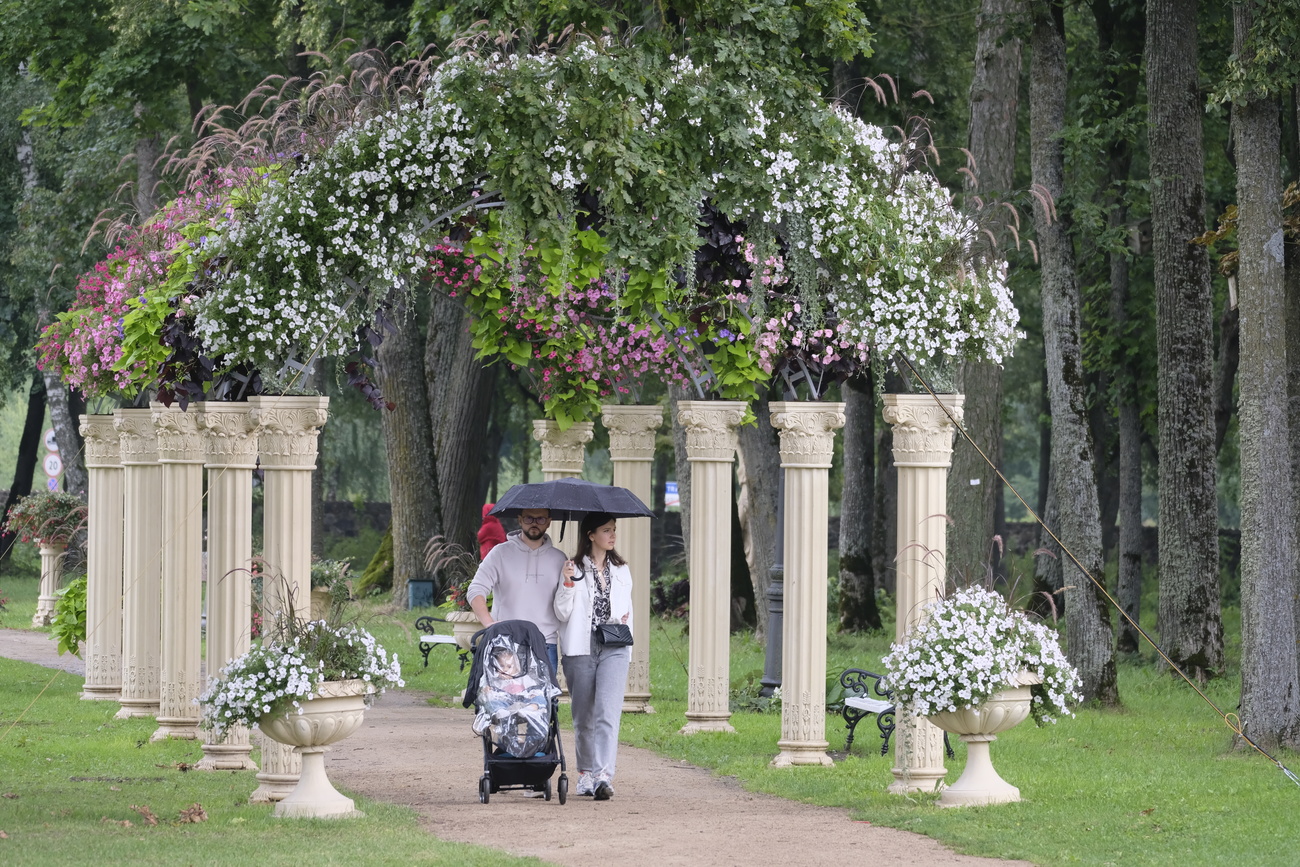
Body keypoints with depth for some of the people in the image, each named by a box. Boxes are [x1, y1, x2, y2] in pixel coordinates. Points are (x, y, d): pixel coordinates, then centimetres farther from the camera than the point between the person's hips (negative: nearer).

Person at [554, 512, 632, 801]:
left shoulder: (621, 570, 14)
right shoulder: (573, 569, 2)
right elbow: (562, 614, -3)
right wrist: (567, 585, -15)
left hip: (613, 649, 1)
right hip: (580, 648, -1)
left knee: (608, 712, -14)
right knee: (583, 716, 6)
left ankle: (603, 776, -23)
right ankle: (586, 773, 21)